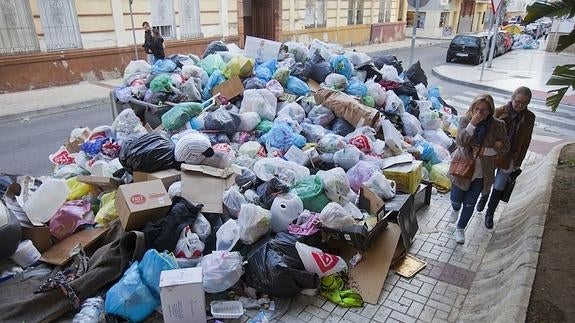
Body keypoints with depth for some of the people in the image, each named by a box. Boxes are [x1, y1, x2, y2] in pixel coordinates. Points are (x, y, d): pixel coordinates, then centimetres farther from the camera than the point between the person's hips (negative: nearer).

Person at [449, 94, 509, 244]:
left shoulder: (498, 125, -10)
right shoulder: (465, 120, -12)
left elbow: (505, 147, -7)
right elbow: (460, 141, -23)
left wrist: (484, 150, -20)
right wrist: (472, 124, -34)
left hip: (481, 173, 0)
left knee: (469, 204, 10)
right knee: (456, 200, 10)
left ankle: (460, 229, 32)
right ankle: (455, 209, 49)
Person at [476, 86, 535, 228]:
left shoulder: (529, 118, -5)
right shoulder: (499, 112, -14)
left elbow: (525, 141, 3)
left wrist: (518, 161, 6)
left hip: (510, 159, 1)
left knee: (498, 188, 7)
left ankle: (490, 214, 26)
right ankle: (483, 198, 50)